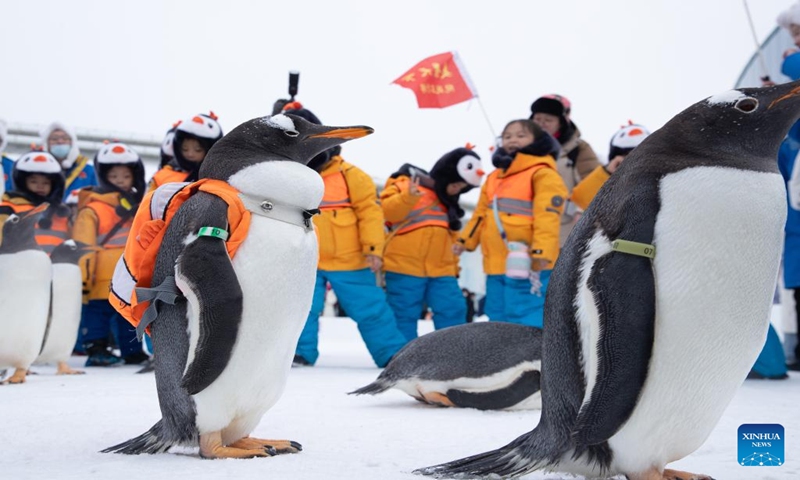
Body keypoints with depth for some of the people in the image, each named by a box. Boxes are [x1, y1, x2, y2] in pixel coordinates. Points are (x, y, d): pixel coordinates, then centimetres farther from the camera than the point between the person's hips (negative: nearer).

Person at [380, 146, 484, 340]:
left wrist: (453, 268, 22)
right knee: (404, 316, -3)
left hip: (441, 272, 6)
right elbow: (388, 210, -18)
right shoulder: (406, 184, -1)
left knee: (453, 311, -3)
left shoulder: (448, 204, 22)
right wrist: (408, 197, -36)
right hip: (404, 268, -6)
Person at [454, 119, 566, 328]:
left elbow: (548, 216, -17)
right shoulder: (494, 178, 21)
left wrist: (541, 251, -27)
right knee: (499, 322, 14)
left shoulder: (543, 174, -5)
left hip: (526, 266, -9)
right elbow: (481, 213, 28)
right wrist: (465, 240, 20)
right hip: (496, 266, 9)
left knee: (525, 322, -12)